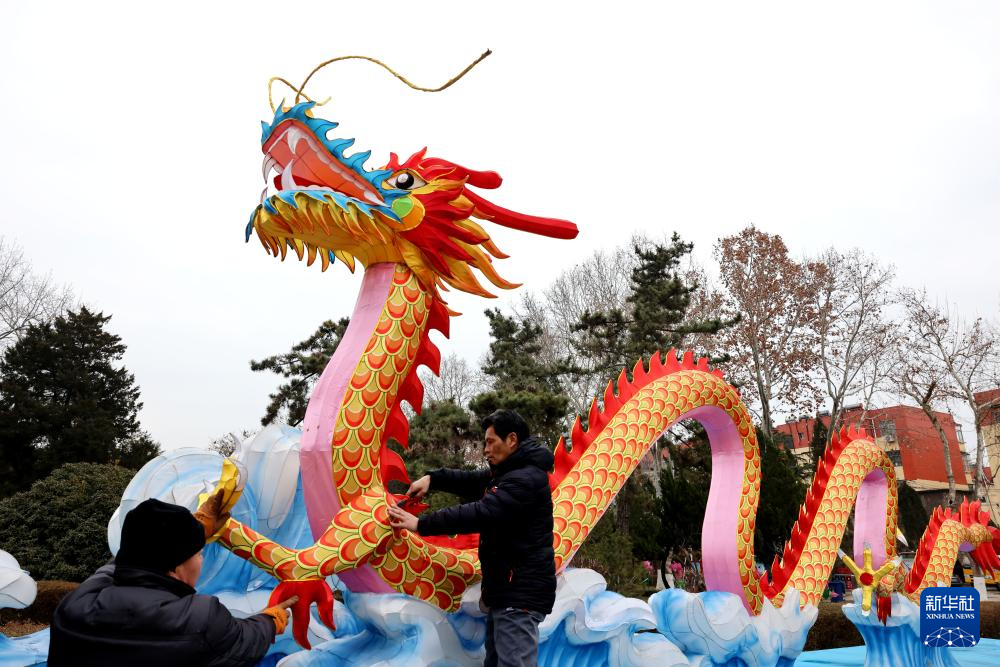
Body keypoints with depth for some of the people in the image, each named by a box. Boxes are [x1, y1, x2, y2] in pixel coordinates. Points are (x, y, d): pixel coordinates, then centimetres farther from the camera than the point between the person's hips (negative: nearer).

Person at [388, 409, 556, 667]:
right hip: (507, 589, 11)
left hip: (521, 592, -11)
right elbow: (470, 481, 21)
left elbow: (479, 513, -24)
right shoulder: (506, 473, 18)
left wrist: (420, 523, -21)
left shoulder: (526, 478, -18)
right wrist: (432, 478, 3)